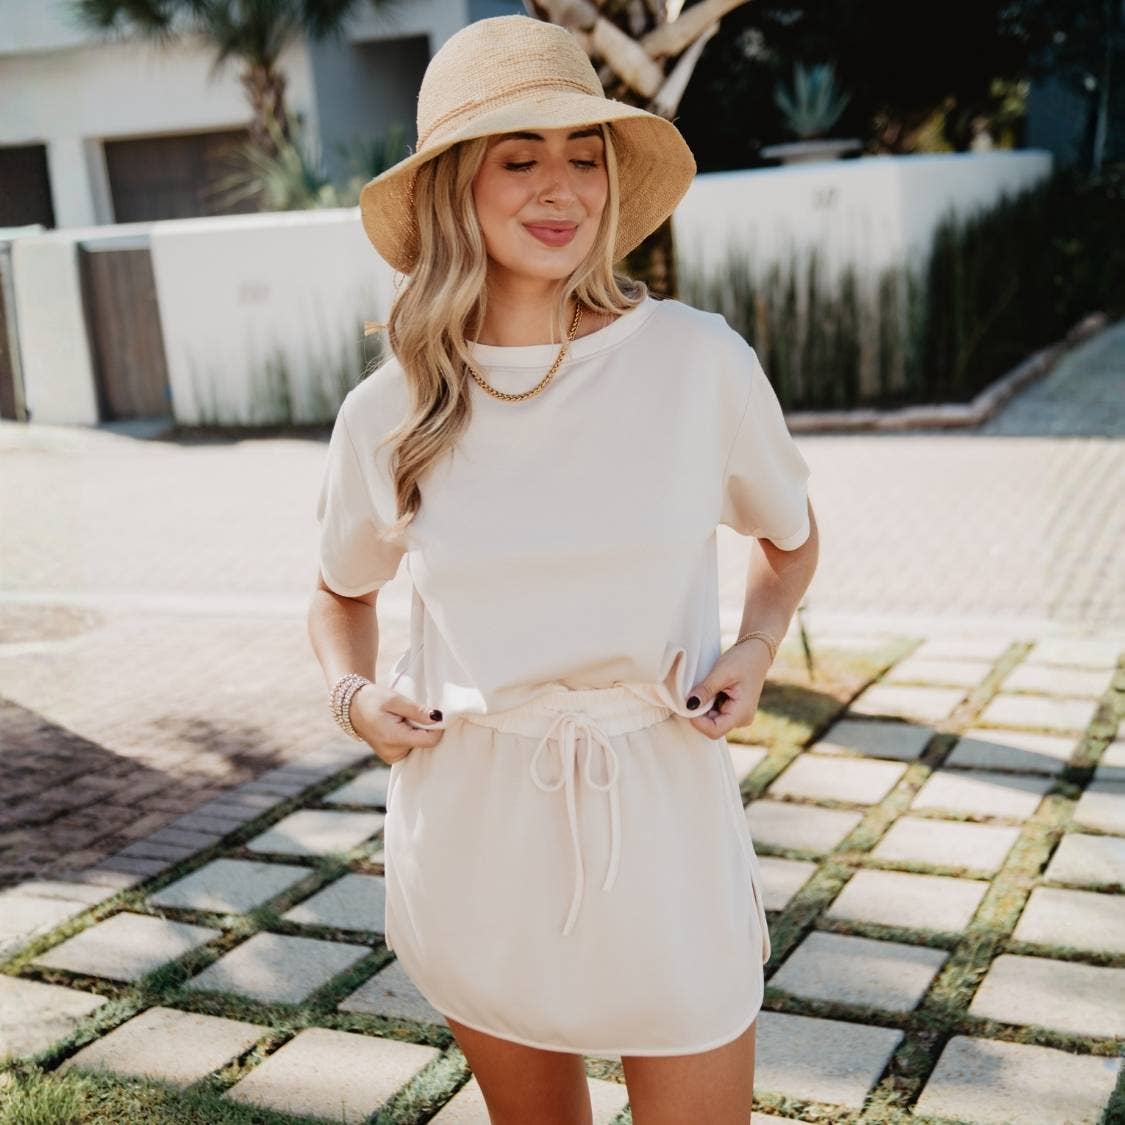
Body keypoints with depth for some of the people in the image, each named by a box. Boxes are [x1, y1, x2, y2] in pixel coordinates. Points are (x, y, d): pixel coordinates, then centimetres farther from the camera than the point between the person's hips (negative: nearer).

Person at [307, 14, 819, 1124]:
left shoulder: (700, 361, -9)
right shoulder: (388, 411, -4)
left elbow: (790, 538, 11)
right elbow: (342, 593, 15)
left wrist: (754, 646, -5)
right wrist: (351, 692, -3)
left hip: (658, 814, -1)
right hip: (472, 824, 2)